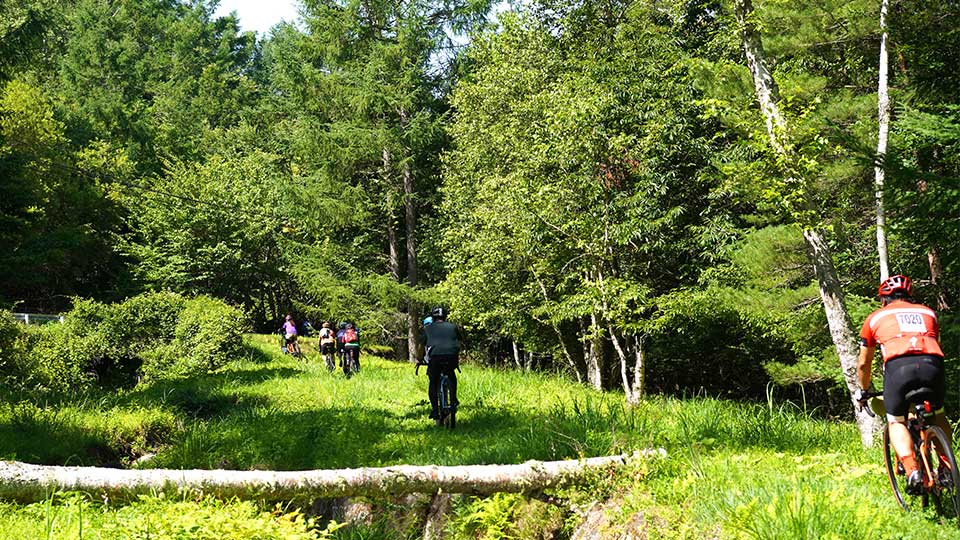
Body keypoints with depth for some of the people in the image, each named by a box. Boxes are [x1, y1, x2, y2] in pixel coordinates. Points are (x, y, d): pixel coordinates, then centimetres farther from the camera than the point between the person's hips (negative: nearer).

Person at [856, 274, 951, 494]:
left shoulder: (875, 317, 28)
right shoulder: (927, 312, 33)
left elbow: (864, 363, 33)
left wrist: (863, 391, 49)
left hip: (898, 366, -2)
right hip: (932, 364, 2)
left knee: (896, 422, 17)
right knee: (938, 416, 29)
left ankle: (912, 470, -5)